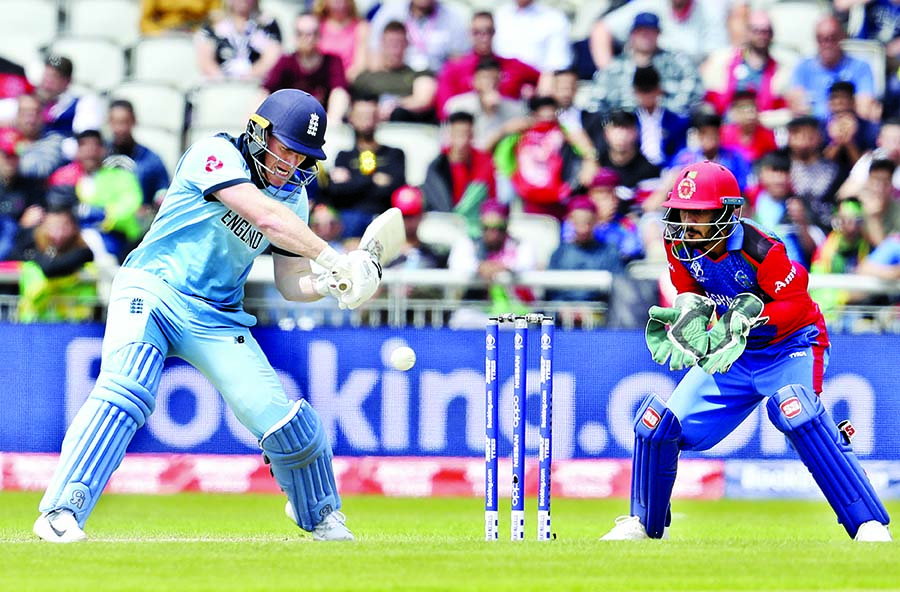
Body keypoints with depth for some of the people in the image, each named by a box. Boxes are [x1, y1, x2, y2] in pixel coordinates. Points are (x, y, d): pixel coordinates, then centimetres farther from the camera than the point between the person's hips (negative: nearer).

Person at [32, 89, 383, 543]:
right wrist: (333, 259, -29)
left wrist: (329, 284, -12)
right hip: (152, 291, -5)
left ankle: (320, 515, 23)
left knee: (284, 420, -6)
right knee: (125, 392, -31)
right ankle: (60, 513, -32)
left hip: (218, 319, 5)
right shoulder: (218, 153, -12)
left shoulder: (294, 197, 8)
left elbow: (290, 283, 9)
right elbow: (264, 217, -25)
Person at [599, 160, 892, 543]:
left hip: (789, 346, -6)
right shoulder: (680, 246, -8)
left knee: (795, 412, -36)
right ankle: (645, 525, 23)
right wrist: (690, 310, -17)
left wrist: (749, 315, -38)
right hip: (734, 354, 6)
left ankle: (869, 525, -35)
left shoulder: (760, 251, -27)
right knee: (659, 423, -3)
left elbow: (796, 304, -23)